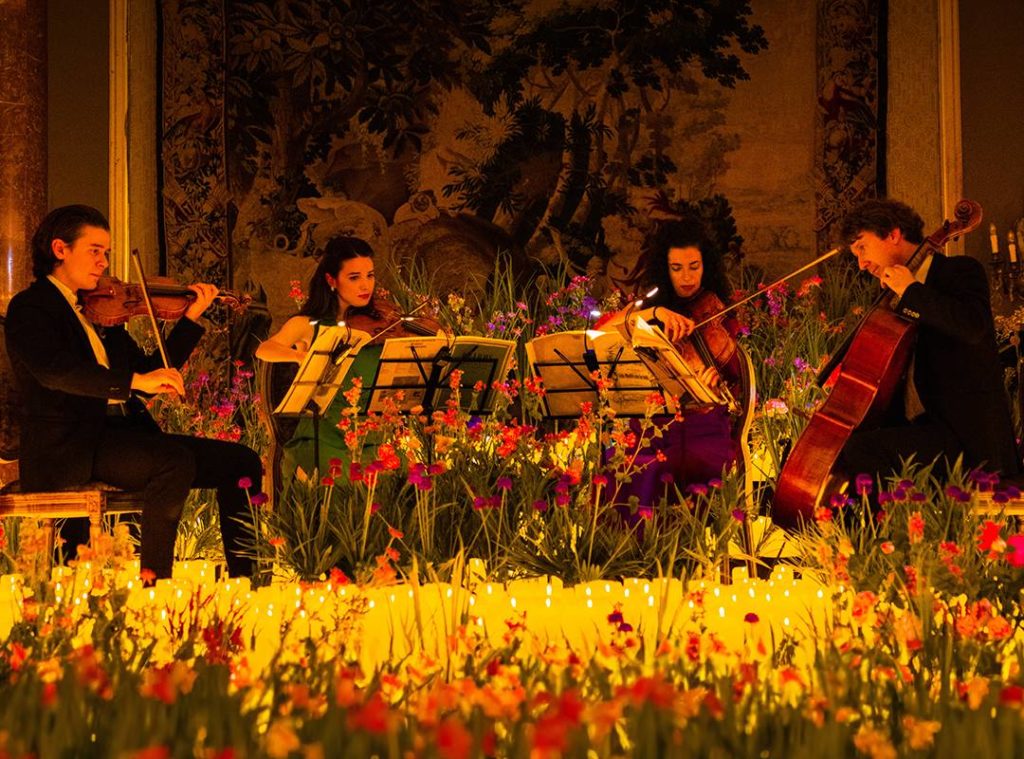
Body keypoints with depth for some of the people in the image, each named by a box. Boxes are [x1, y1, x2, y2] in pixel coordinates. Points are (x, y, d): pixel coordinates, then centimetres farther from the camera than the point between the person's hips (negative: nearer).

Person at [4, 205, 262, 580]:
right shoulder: (29, 307, -1)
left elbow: (149, 374, 20)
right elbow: (53, 370, -21)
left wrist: (191, 318, 13)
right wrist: (133, 380, -30)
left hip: (124, 432, 8)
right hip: (71, 445, -8)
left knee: (239, 462, -4)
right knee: (175, 459, -32)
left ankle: (243, 577, -6)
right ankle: (151, 579, -26)